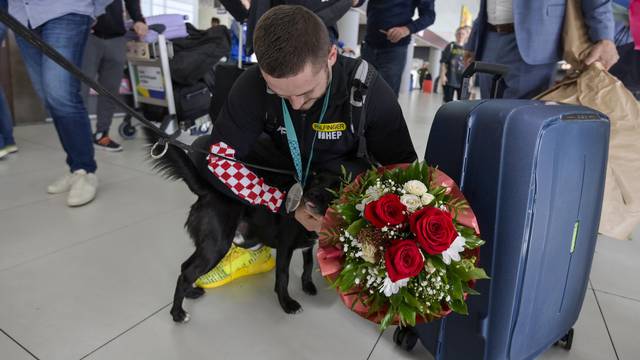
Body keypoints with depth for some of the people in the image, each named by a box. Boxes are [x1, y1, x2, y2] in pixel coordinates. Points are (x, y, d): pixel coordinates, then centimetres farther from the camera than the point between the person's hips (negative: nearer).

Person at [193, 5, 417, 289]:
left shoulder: (369, 90, -28)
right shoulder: (253, 85, -24)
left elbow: (402, 165, -20)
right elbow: (219, 156, -25)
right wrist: (287, 204, -33)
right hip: (284, 170, 2)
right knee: (201, 151, -17)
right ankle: (251, 249, -5)